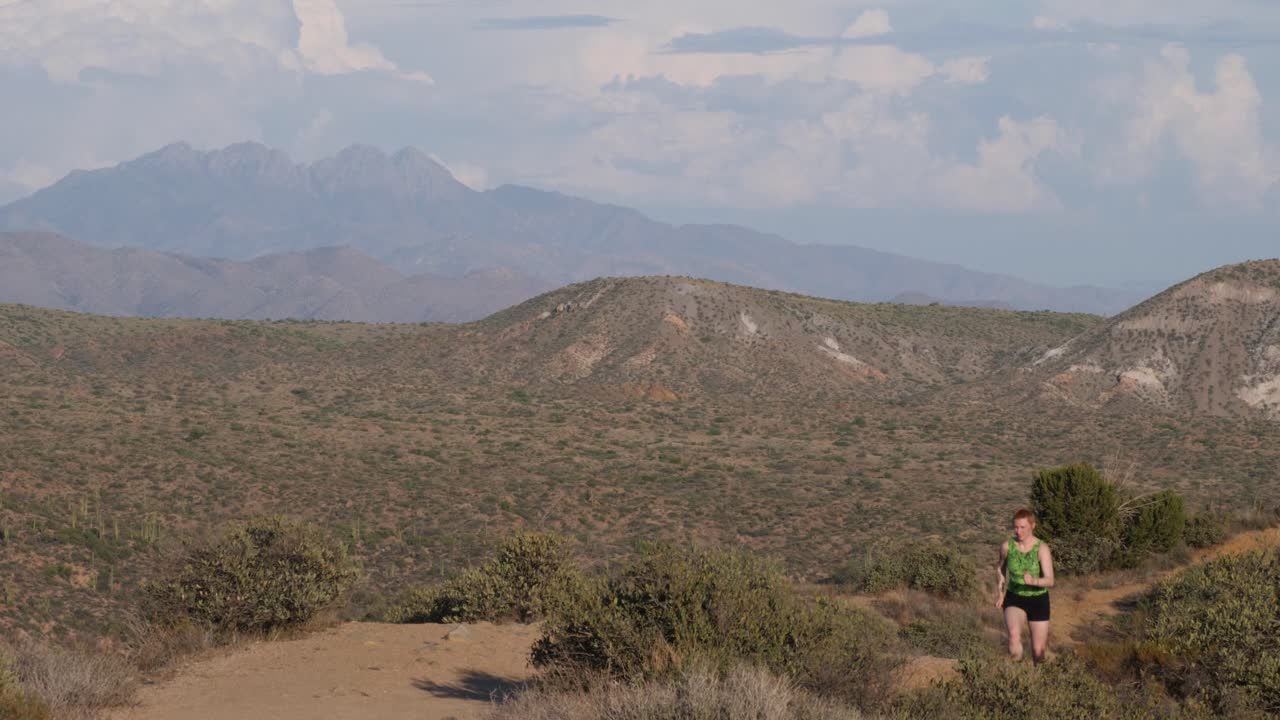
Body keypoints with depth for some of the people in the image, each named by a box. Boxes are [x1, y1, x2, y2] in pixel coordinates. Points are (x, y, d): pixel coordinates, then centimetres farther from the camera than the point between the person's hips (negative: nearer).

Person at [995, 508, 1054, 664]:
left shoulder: (1042, 548, -17)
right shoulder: (1007, 546, -9)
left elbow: (1050, 580, -26)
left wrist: (1033, 581, -46)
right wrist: (1000, 593, 8)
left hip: (1038, 600, -1)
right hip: (1014, 599, 1)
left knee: (1038, 651, 7)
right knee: (1014, 633, -32)